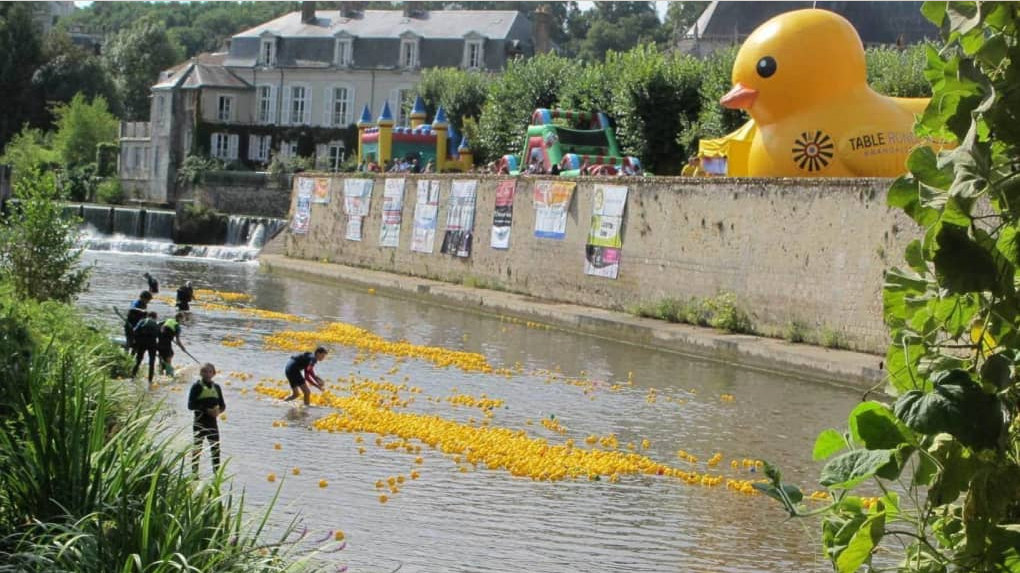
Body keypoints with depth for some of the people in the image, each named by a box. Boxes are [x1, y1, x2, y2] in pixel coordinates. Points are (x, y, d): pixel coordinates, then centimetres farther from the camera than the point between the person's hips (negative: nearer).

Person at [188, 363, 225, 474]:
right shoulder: (197, 387, -5)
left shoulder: (216, 387, 9)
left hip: (212, 423, 4)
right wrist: (206, 410, -21)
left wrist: (219, 411, -10)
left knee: (215, 448, 6)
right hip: (200, 423, -4)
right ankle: (194, 473, 7)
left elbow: (223, 405, 13)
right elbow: (191, 405, -12)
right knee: (197, 449, 1)